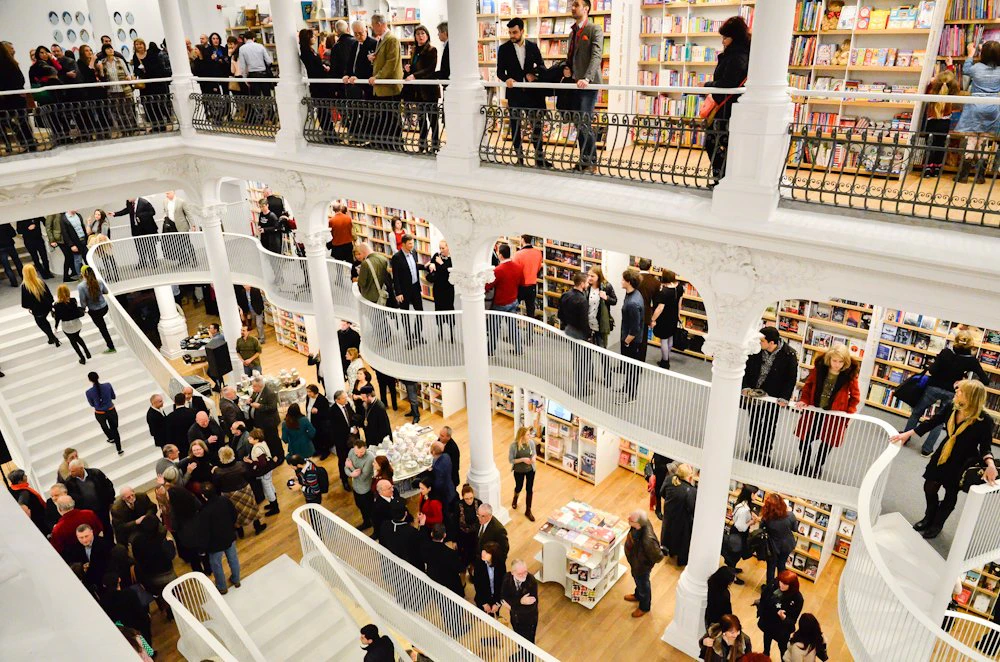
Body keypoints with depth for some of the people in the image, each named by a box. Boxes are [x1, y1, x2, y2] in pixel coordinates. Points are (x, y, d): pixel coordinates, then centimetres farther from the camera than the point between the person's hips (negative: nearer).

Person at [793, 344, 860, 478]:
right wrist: (804, 400, -10)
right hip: (813, 412, 1)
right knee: (804, 440, 7)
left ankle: (817, 468, 39)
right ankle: (804, 466, 34)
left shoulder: (850, 374, -15)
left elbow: (855, 396, -1)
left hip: (834, 416, -1)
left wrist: (848, 413, -10)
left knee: (826, 443, 14)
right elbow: (808, 385, 3)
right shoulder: (819, 368, -11)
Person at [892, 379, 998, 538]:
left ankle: (937, 525, 35)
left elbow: (985, 446, -17)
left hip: (963, 463, -4)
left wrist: (990, 465, -35)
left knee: (950, 494, 13)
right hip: (943, 455, 4)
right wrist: (907, 434, -2)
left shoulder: (984, 420, -25)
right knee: (929, 488, 12)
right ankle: (929, 518, 38)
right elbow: (932, 422, -3)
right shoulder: (951, 408, -15)